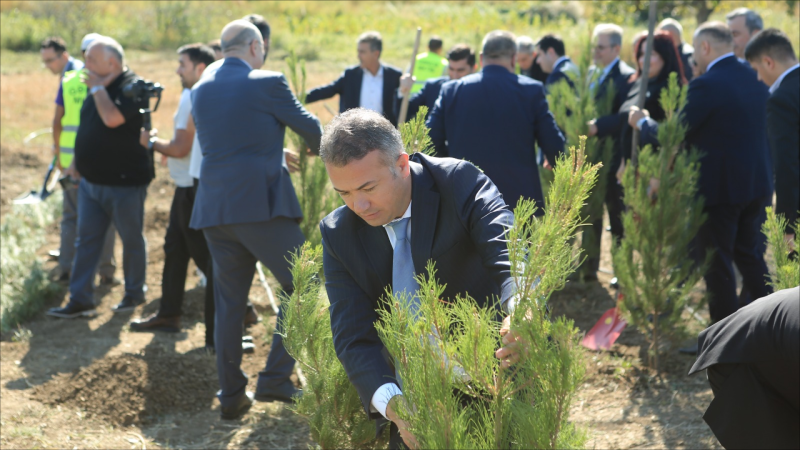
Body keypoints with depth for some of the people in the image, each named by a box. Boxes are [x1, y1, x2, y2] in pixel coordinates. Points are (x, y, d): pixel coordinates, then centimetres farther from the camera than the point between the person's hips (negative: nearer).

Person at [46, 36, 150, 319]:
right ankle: (80, 301, 8)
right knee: (86, 240, 6)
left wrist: (97, 88, -18)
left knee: (132, 239, 8)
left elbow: (112, 118, -32)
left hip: (124, 181, -8)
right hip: (91, 179, 8)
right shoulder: (101, 87, 10)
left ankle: (134, 293, 23)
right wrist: (78, 161, 19)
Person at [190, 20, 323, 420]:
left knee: (229, 301, 11)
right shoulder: (268, 83, -5)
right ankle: (275, 378, -2)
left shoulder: (200, 90, 13)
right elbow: (308, 126, 8)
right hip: (260, 203, -6)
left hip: (214, 208, 6)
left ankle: (231, 395, 13)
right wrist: (319, 147, 32)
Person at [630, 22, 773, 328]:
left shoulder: (706, 85, -19)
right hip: (756, 184, 8)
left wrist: (642, 122, 3)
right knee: (749, 254, 21)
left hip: (719, 188, -8)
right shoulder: (754, 79, 6)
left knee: (716, 262, 3)